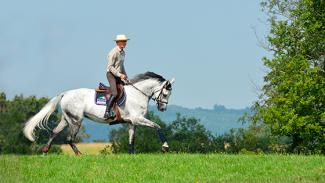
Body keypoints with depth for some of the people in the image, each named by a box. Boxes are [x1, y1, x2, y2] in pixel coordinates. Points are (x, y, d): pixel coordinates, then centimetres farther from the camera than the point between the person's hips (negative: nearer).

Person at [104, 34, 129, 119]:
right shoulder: (113, 52, -15)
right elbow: (110, 66, -18)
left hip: (119, 75, 10)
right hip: (111, 74, -10)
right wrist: (120, 75, -21)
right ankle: (107, 112, -24)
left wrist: (126, 77, 16)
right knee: (115, 93, -24)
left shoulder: (123, 52, 14)